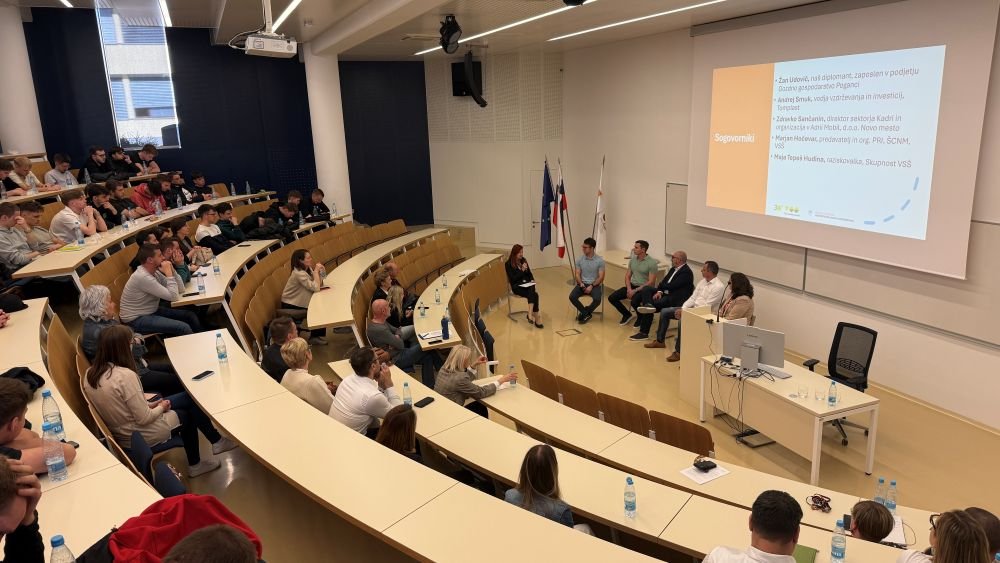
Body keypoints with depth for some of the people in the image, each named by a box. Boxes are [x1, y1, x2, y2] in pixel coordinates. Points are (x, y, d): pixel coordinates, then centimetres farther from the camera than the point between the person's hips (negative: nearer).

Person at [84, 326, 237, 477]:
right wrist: (161, 407, -6)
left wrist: (148, 405, 7)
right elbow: (144, 419, -25)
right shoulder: (125, 376, -30)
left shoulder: (90, 374, -5)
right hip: (140, 437, -8)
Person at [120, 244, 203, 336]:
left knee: (191, 316, 5)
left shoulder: (154, 271, 1)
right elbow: (174, 297, -26)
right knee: (184, 328, -22)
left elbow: (180, 288, 1)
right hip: (137, 319, -9)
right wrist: (168, 273, -22)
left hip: (153, 311, 9)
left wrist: (171, 270, -10)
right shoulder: (143, 277, -26)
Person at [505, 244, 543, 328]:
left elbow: (529, 273, 19)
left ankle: (530, 313, -42)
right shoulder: (508, 264, -3)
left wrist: (532, 280, -1)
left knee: (532, 288, -34)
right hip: (517, 286, -5)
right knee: (534, 295, -30)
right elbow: (513, 279, -9)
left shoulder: (523, 260, 14)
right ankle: (537, 317, -33)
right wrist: (522, 270, -15)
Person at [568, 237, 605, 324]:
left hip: (595, 285, -3)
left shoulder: (600, 260, -7)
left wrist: (591, 286, -19)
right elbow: (577, 274, 4)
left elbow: (601, 277, -8)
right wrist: (580, 283, -16)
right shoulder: (580, 259, 3)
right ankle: (587, 314, -6)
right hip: (582, 284, 3)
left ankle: (584, 313, -4)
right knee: (572, 297, -25)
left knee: (597, 300, -33)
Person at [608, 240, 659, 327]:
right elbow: (627, 276, 11)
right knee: (612, 297, -8)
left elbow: (651, 282, -16)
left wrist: (635, 290, -20)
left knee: (634, 302, -36)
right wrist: (629, 289, -9)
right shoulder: (632, 260, 8)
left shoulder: (652, 263, -12)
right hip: (632, 286, 7)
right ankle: (627, 314, 14)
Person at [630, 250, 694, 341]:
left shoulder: (686, 272, -16)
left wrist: (660, 287, -3)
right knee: (646, 289, -9)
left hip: (675, 299, -9)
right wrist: (659, 291, -8)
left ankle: (644, 333, -19)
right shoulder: (674, 269, 15)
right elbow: (664, 281, 12)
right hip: (665, 293, 9)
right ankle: (648, 305, -36)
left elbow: (671, 286, -21)